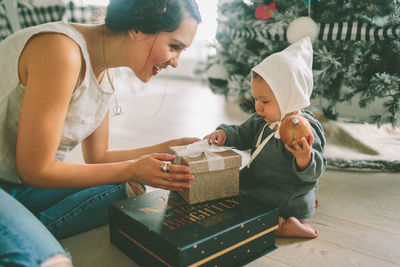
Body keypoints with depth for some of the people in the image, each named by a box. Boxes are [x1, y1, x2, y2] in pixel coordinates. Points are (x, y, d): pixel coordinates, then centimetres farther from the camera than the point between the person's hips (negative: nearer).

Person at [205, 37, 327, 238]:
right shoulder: (261, 120, 4)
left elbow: (314, 172, -20)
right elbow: (243, 135, 17)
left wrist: (305, 158, -43)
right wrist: (225, 134, -4)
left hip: (287, 196, -9)